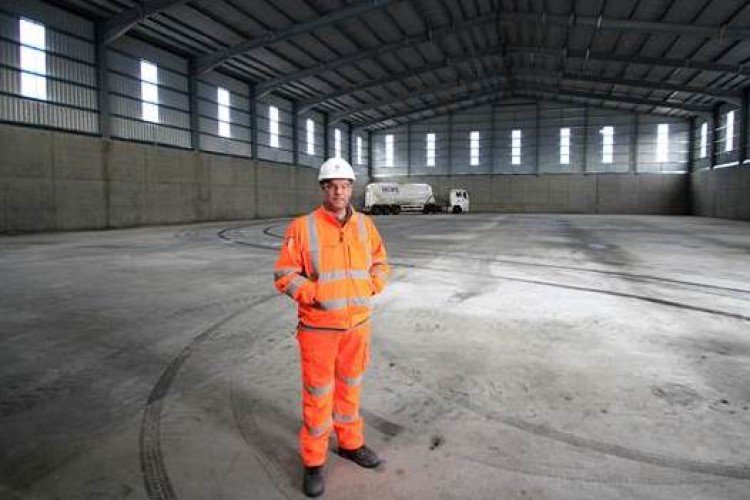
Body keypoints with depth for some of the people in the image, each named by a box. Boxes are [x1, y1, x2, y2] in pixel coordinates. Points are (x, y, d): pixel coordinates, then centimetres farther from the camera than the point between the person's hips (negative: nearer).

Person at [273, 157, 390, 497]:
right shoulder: (303, 227, -10)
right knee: (317, 393, 7)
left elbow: (380, 264, 13)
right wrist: (315, 295, -18)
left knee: (350, 386, 19)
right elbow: (285, 274, -9)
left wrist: (369, 288, -4)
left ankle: (350, 443, 40)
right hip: (318, 325, -4)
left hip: (358, 323, 4)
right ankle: (314, 462, 24)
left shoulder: (365, 225, 3)